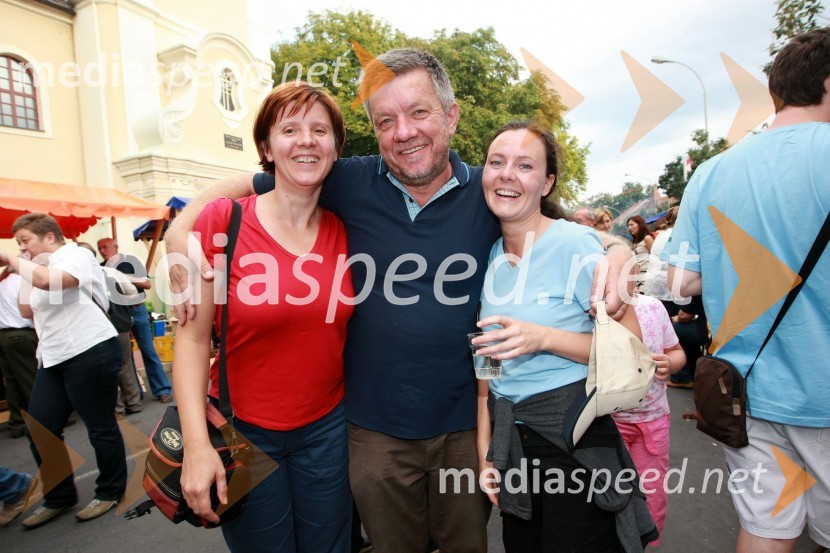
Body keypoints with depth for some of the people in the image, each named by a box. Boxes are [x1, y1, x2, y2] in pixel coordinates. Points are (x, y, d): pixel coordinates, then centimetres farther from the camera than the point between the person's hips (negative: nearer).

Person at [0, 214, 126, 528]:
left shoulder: (76, 255, -7)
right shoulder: (41, 269, 20)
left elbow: (49, 281, -27)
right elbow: (27, 312, 19)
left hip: (90, 353, -9)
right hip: (55, 359, 9)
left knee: (100, 428, 2)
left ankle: (110, 492, 19)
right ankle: (59, 497, 26)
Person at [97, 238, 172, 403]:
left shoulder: (131, 261, 1)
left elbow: (147, 284, -2)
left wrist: (128, 279, -15)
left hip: (137, 310, -2)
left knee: (149, 351, 0)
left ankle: (162, 390, 4)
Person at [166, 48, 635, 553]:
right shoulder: (352, 183, -7)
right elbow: (244, 186, 2)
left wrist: (616, 253, -16)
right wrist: (180, 230, -12)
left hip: (465, 424, 0)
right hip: (377, 429, 1)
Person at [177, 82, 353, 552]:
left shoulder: (346, 231, -4)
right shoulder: (222, 221, -13)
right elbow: (192, 338, -10)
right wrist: (197, 444, -14)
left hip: (327, 427, 3)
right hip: (242, 430, -2)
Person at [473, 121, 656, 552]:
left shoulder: (575, 244, -14)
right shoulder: (488, 257, 2)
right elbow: (486, 360, 7)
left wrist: (543, 338, -25)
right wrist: (485, 450, 5)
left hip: (573, 437, -5)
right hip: (509, 438, 6)